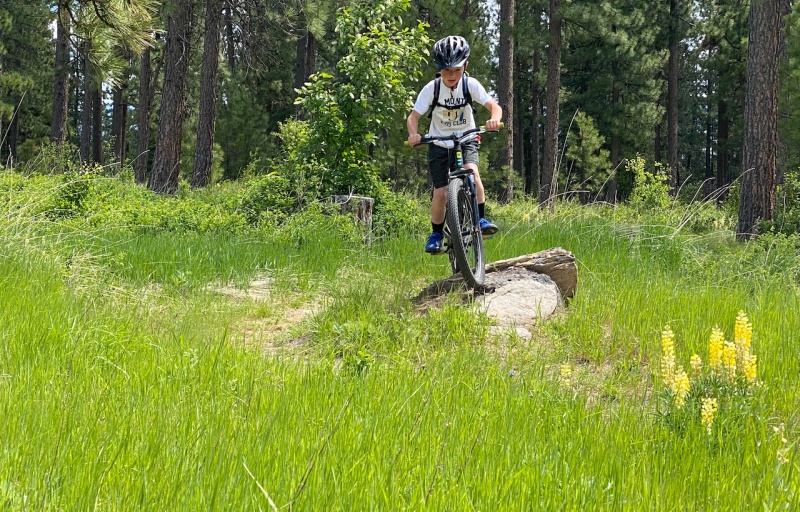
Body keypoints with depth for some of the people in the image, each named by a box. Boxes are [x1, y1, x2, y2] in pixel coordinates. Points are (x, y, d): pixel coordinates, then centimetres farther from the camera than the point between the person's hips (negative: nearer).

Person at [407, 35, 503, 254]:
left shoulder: (470, 85, -15)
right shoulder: (432, 89, -16)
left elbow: (494, 106, -18)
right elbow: (413, 117, -15)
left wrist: (494, 119, -41)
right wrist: (413, 134, -36)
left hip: (466, 140, 0)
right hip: (439, 144, 0)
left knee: (472, 171, -31)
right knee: (441, 193, -7)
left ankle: (481, 219, -19)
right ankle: (436, 234, 15)